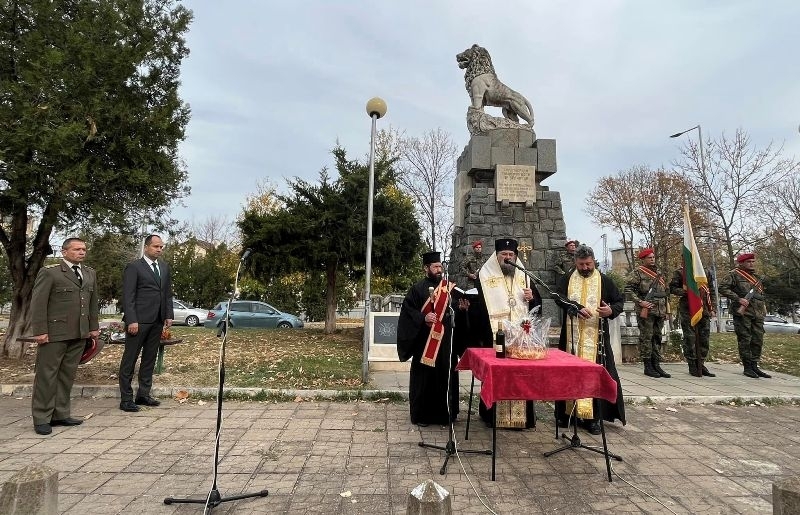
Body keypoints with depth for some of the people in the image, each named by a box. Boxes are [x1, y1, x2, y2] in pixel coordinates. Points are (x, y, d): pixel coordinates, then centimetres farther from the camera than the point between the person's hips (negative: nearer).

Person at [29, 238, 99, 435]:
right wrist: (40, 331, -12)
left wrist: (94, 327, 12)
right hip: (54, 333, -5)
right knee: (46, 375, 2)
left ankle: (60, 415, 20)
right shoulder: (49, 272, -4)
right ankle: (41, 419, 12)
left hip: (80, 334, 6)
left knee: (67, 375, 11)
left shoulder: (90, 274, 14)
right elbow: (38, 303, -8)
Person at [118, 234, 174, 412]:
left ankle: (143, 394, 21)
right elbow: (128, 296, -9)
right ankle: (126, 399, 10)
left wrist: (169, 315, 8)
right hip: (139, 320, -6)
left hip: (157, 321, 6)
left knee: (150, 359, 12)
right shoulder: (134, 267, -4)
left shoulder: (164, 267, 14)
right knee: (130, 359, 3)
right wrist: (131, 320, -15)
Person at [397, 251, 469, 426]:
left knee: (446, 375, 10)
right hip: (425, 340, -4)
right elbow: (407, 310, -8)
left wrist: (460, 306, -2)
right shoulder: (417, 288, -3)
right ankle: (421, 415, 16)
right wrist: (423, 318, -21)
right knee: (424, 376, 3)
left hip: (446, 339, 5)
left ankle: (445, 413, 25)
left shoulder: (449, 287, 12)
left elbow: (452, 307, 18)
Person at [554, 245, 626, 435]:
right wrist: (576, 308, -24)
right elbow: (559, 296, -8)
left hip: (595, 337, -1)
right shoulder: (567, 280, 7)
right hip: (572, 336, 1)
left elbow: (620, 300, 8)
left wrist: (611, 310, -15)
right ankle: (568, 411, 16)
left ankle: (593, 417, 5)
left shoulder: (604, 281, 7)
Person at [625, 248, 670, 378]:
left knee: (657, 338, 10)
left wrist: (665, 307, 18)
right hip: (646, 310, -8)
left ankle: (656, 365, 17)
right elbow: (628, 288, -12)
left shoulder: (657, 272, 19)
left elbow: (664, 290, 26)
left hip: (660, 310, 8)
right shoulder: (638, 272, -4)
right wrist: (640, 302, -18)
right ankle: (647, 366, 2)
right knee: (646, 338, -3)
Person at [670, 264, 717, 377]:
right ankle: (692, 366, 7)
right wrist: (686, 292, -19)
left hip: (704, 310, 5)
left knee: (704, 338, 6)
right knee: (690, 338, -2)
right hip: (687, 310, -5)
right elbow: (672, 288, -3)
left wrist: (712, 308, 9)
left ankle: (701, 364, 18)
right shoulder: (680, 272, 2)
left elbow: (712, 291, 17)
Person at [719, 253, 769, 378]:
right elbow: (722, 288, -13)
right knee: (745, 341, -3)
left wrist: (763, 305, 15)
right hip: (743, 313, -7)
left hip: (758, 314, 7)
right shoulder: (734, 274, -3)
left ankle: (754, 366, 18)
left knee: (758, 341, 8)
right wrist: (738, 299, -18)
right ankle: (747, 367, 4)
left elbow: (761, 294, 31)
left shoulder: (756, 277, 21)